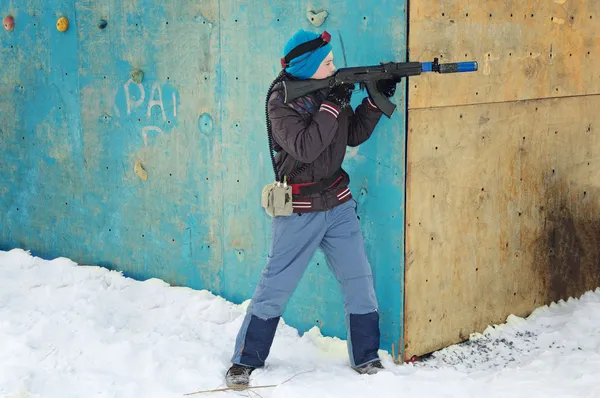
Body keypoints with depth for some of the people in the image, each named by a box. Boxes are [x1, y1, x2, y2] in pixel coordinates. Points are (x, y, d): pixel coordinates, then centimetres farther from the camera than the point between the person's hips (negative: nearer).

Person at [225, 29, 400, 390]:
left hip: (339, 204, 6)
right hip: (300, 212, -6)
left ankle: (366, 359, 21)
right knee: (275, 289, 2)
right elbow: (305, 148, -28)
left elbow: (354, 135, 9)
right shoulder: (281, 102, -16)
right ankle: (245, 362, 17)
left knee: (360, 282, 7)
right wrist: (333, 105, -25)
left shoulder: (328, 90, 3)